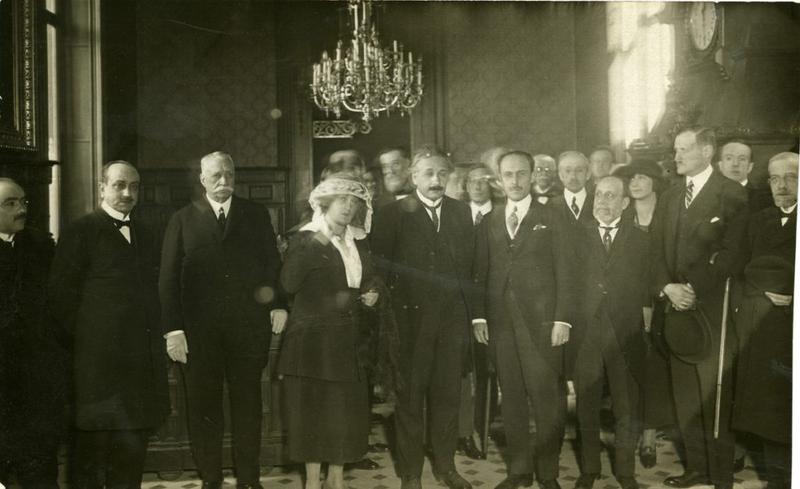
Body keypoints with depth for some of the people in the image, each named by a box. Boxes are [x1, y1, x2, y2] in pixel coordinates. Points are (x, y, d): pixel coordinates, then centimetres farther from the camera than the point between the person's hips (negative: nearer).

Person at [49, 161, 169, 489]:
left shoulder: (146, 235, 16)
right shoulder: (80, 233, -3)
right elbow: (61, 293, -7)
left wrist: (153, 336, 10)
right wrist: (83, 337, -9)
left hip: (141, 359, 6)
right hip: (98, 360, -6)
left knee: (133, 445, 10)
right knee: (93, 443, 1)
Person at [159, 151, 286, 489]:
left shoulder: (256, 215, 9)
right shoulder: (183, 220, 5)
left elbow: (273, 264, 10)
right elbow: (168, 278, 0)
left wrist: (278, 305, -4)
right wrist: (173, 328, -7)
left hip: (249, 327, 1)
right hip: (199, 330, 0)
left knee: (248, 404, 8)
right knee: (203, 407, 6)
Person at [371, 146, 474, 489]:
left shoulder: (461, 212, 9)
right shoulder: (392, 214, -4)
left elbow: (469, 264, 9)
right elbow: (379, 267, -5)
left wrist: (469, 312, 3)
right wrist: (387, 314, -10)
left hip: (452, 319, 4)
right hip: (410, 319, -3)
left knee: (447, 395, 12)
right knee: (409, 397, 6)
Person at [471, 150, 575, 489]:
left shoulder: (551, 218, 4)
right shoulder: (489, 222, 12)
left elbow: (564, 271, -1)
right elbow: (480, 273, 11)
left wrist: (562, 319, -8)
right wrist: (478, 315, 2)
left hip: (541, 321, -3)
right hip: (500, 322, 3)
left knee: (547, 397, -1)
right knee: (511, 398, 8)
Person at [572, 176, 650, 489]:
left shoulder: (641, 241, 5)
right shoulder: (579, 238, 6)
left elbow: (648, 289, 5)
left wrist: (646, 321, -2)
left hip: (626, 336, 0)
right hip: (586, 334, 1)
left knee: (627, 408, 7)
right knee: (586, 407, 9)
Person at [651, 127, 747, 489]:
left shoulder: (732, 195, -3)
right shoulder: (669, 197, 16)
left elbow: (732, 253, -10)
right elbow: (658, 250, 12)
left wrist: (696, 291, -13)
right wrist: (667, 288, -4)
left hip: (712, 307, -6)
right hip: (677, 308, 6)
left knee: (716, 396, -4)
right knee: (685, 395, 9)